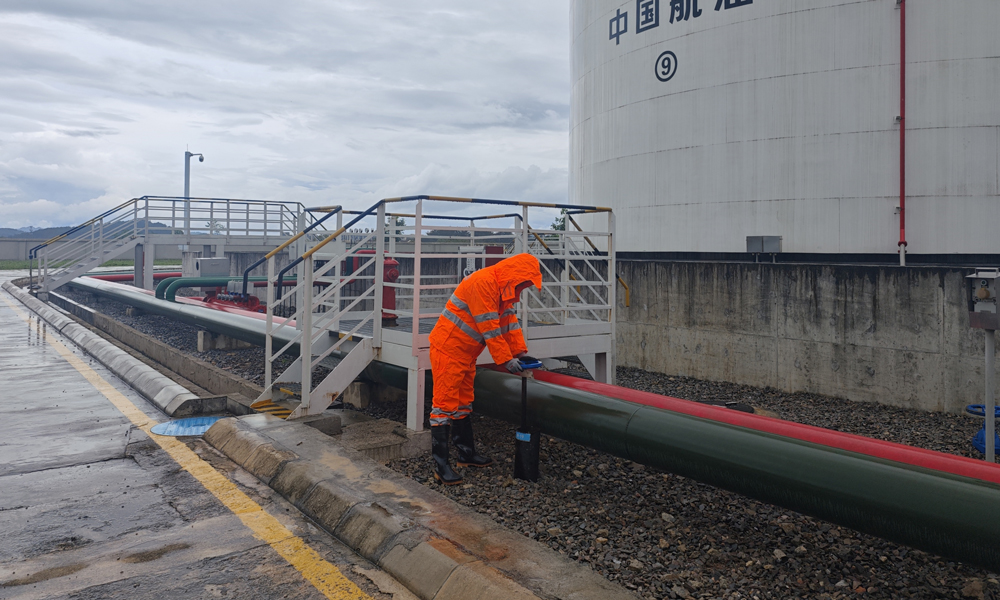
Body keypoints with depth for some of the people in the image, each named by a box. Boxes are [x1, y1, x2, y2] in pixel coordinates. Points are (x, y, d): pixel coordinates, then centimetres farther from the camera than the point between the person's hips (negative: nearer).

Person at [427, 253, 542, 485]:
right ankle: (440, 465, -4)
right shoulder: (482, 283, -23)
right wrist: (506, 359, -21)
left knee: (463, 403, 17)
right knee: (445, 403, -8)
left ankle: (466, 453, 28)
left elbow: (509, 321, 10)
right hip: (448, 349, -10)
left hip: (466, 353, 10)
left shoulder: (504, 290, 9)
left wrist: (520, 351, 2)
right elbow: (489, 328, -25)